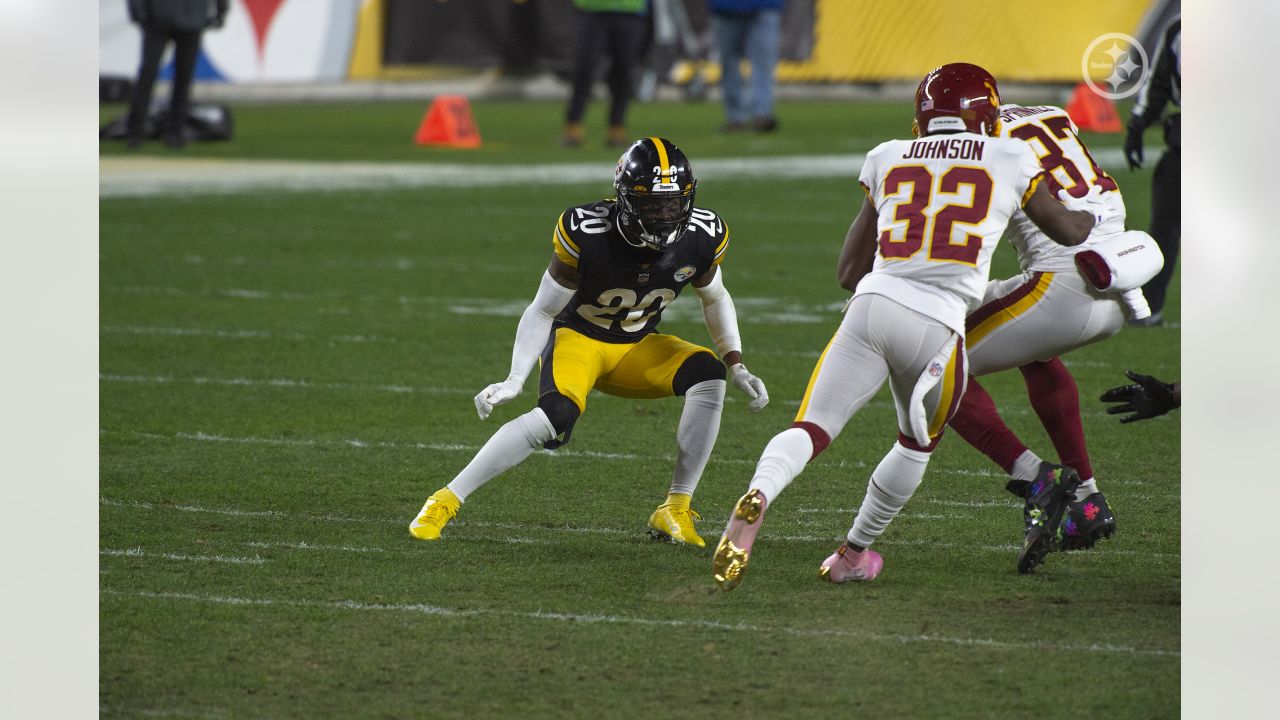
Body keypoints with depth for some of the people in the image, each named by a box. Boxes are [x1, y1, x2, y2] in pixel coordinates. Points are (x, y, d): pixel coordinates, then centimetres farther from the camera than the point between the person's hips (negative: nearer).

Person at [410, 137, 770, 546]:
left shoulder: (702, 238, -15)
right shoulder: (586, 234, -26)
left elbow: (715, 299, 8)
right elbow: (542, 311, -15)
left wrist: (737, 366, -1)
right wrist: (515, 380, -24)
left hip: (638, 347, 4)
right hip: (578, 338, -4)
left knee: (707, 375, -24)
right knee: (557, 416, -34)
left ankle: (675, 511, -16)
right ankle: (448, 500, -22)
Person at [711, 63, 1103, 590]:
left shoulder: (890, 160, 19)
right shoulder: (1010, 161, 13)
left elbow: (848, 272, 22)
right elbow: (1070, 231, 31)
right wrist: (1092, 208, 52)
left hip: (871, 307, 1)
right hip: (936, 325, -1)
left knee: (811, 429, 1)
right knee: (918, 444, 24)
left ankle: (756, 498, -29)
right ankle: (852, 554, 31)